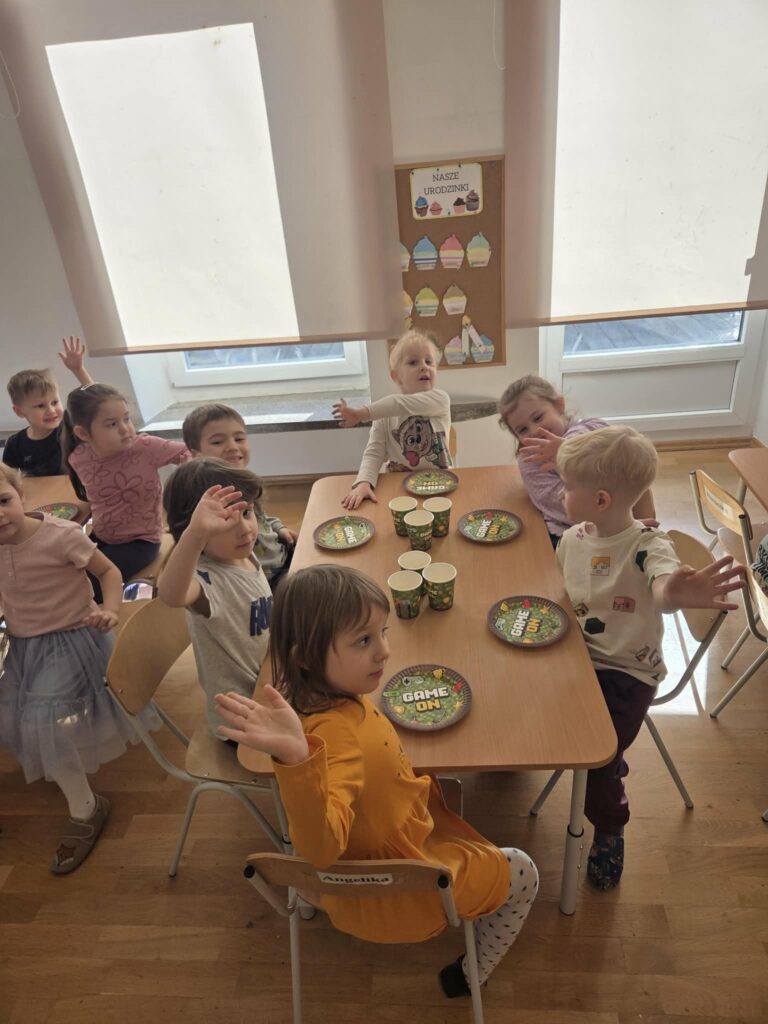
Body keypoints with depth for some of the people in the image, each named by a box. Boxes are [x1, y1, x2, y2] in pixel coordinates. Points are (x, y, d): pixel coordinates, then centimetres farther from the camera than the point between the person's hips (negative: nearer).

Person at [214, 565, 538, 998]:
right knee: (523, 873, 13)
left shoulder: (332, 693, -16)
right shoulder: (334, 733, -42)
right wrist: (296, 758, -67)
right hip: (400, 893, -8)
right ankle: (471, 975, 38)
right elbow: (320, 847, -54)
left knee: (438, 784, 34)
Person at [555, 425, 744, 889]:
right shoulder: (573, 538, -2)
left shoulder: (647, 545, -21)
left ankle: (610, 833, 23)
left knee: (599, 758, -10)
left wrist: (677, 591, -69)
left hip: (627, 674, -5)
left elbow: (662, 587, -45)